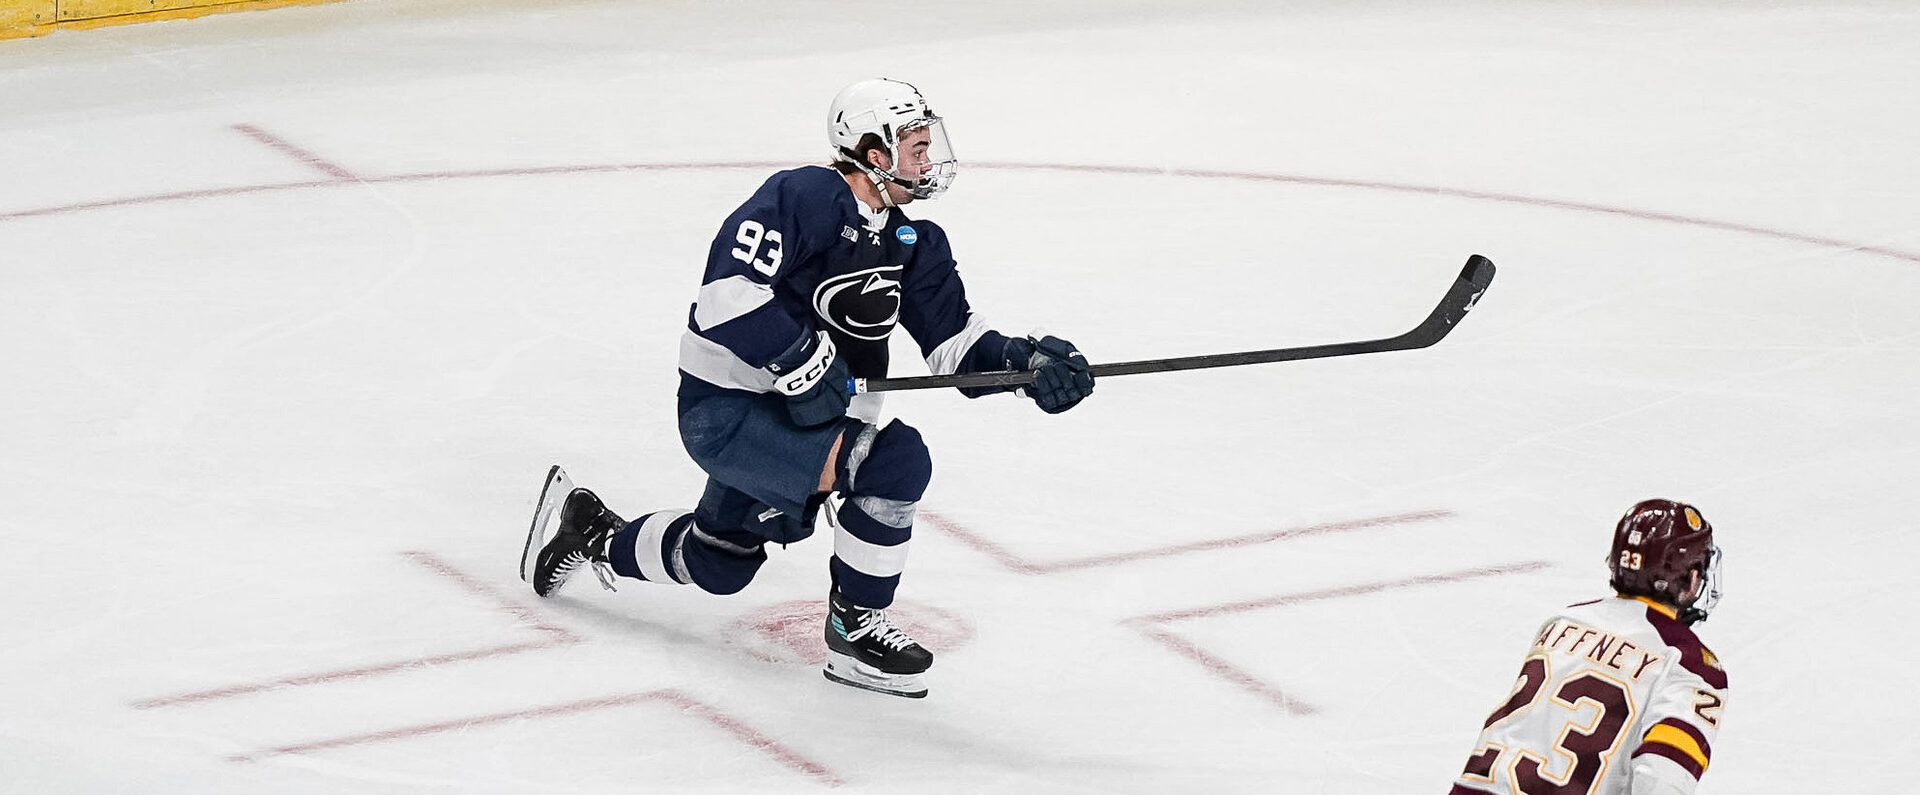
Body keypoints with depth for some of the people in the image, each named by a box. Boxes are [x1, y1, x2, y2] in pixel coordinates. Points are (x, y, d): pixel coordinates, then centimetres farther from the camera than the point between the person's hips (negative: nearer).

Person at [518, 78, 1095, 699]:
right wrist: (802, 364, -29)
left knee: (719, 564, 23)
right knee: (896, 459, -24)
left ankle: (591, 531, 47)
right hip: (722, 410, -9)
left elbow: (955, 342, 4)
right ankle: (856, 628, -11)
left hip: (801, 412, 9)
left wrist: (1025, 362, -13)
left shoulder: (914, 244, 5)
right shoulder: (806, 198, -20)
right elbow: (728, 286, -30)